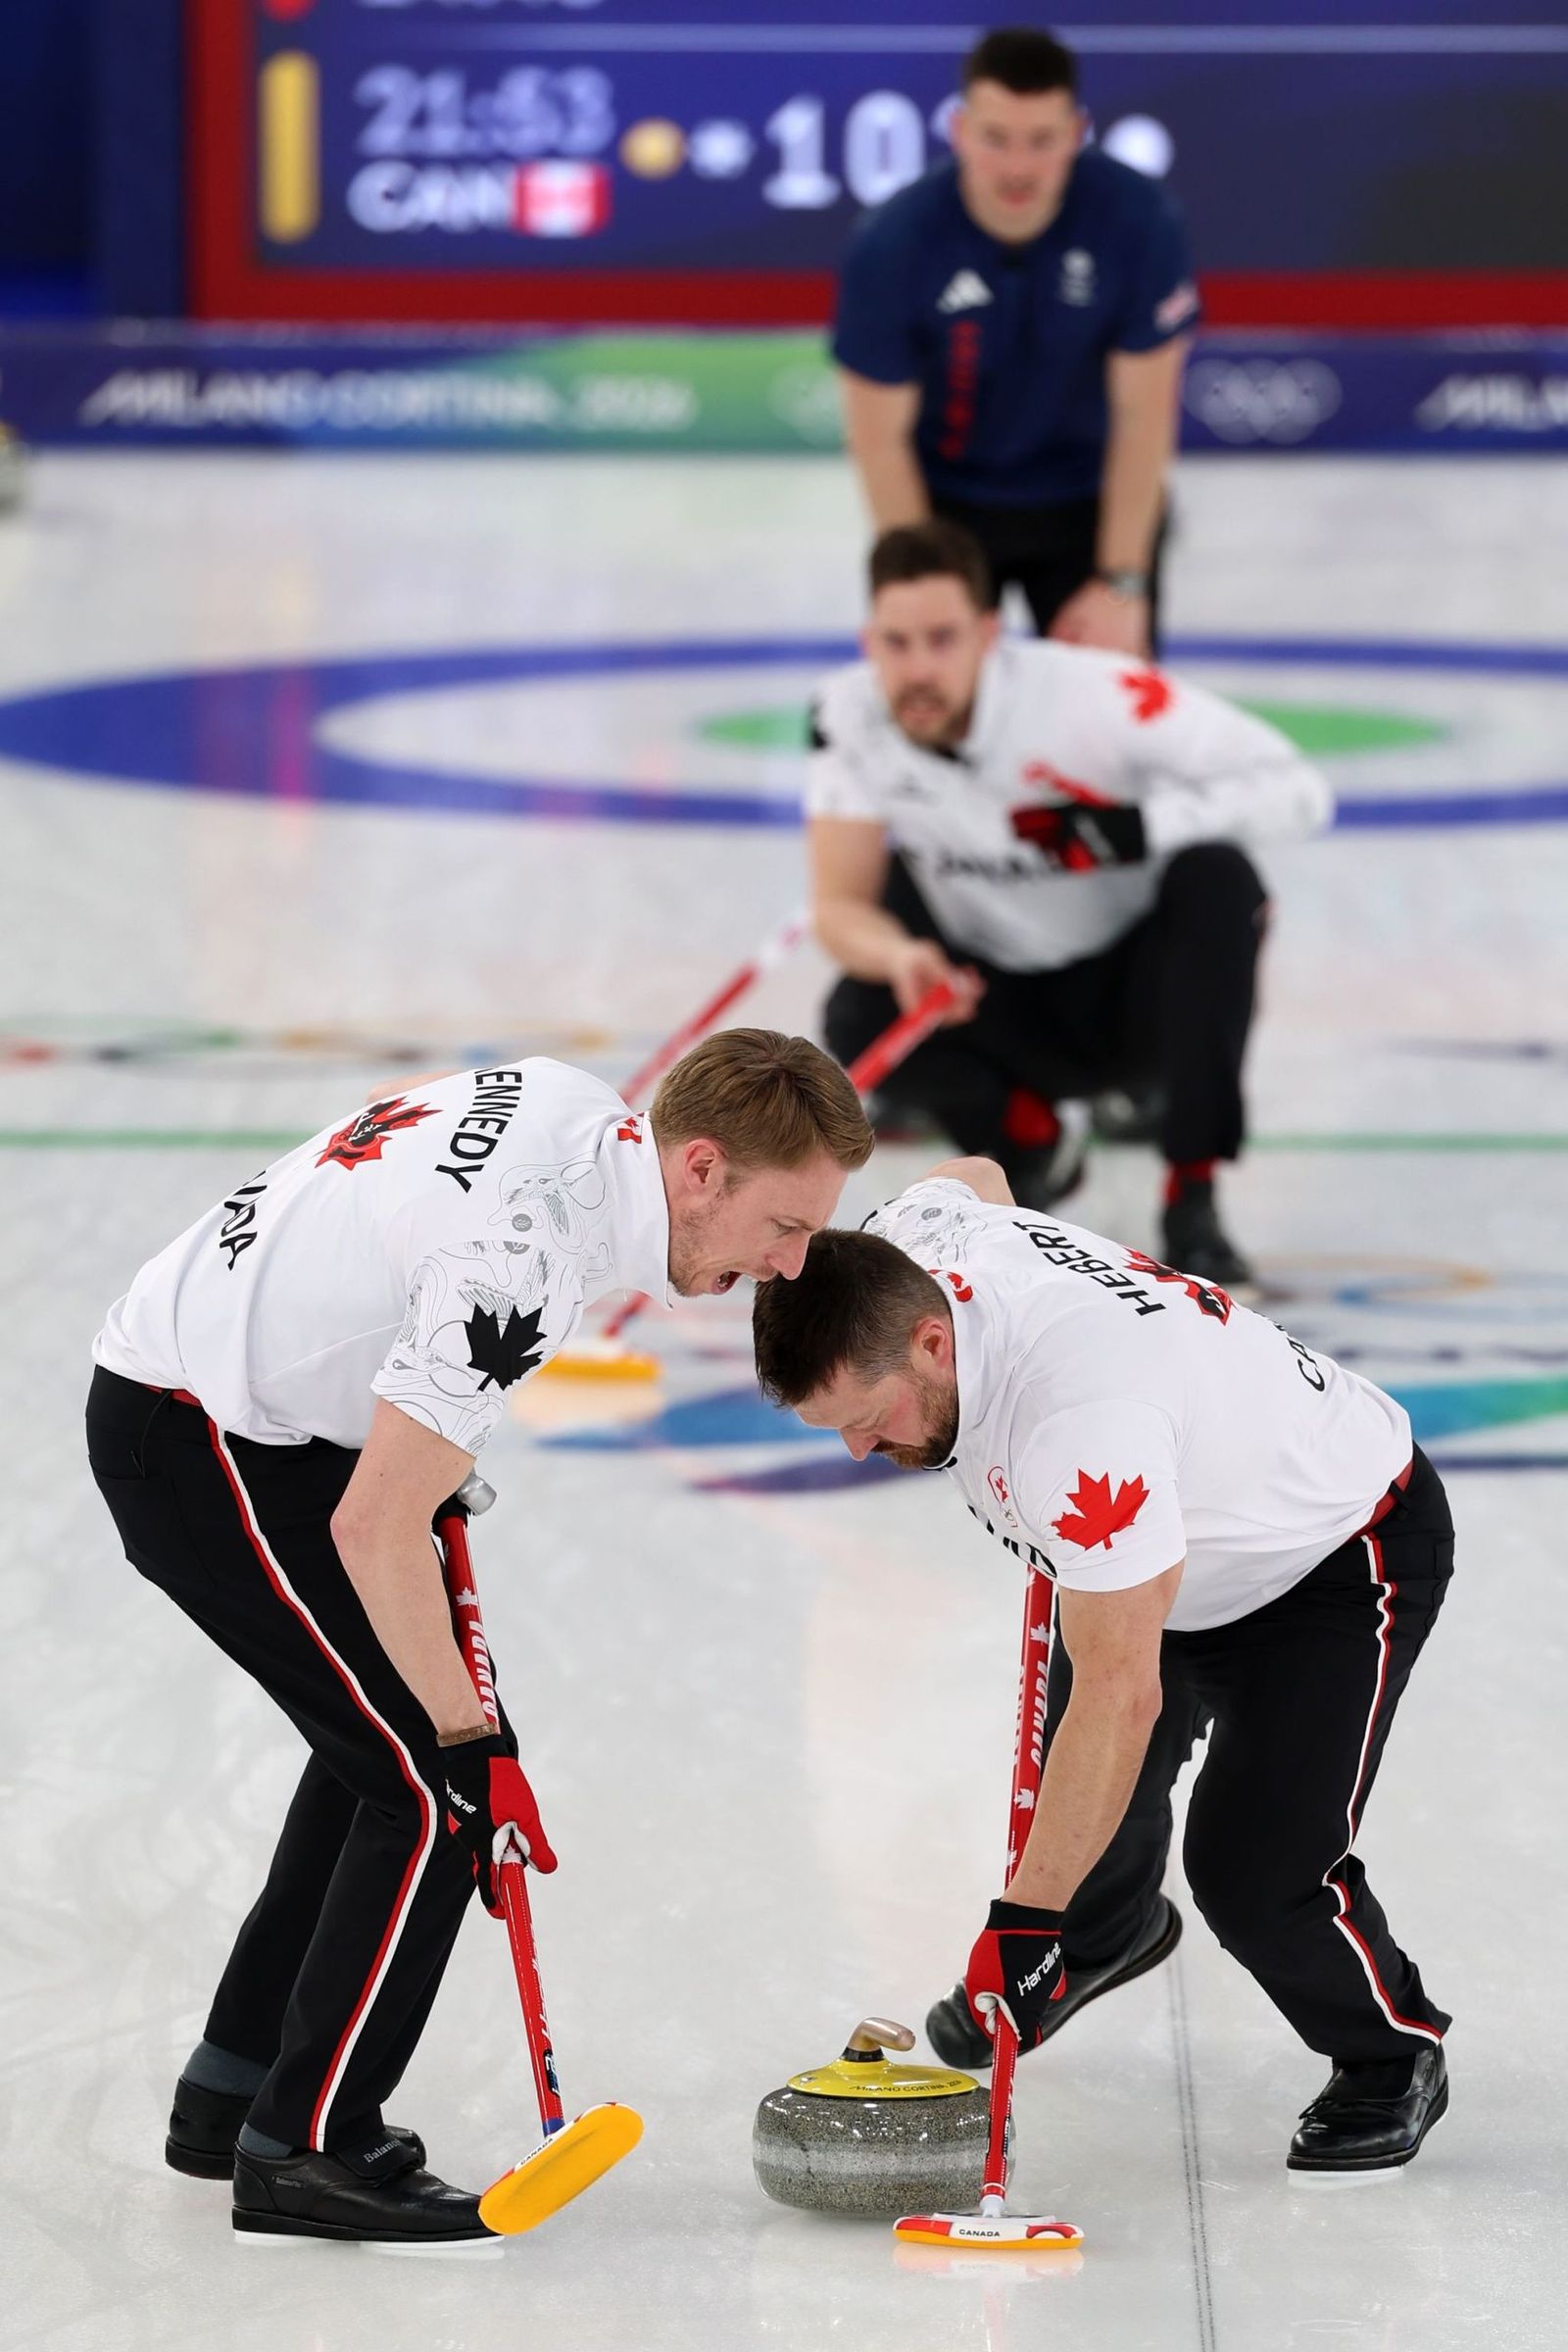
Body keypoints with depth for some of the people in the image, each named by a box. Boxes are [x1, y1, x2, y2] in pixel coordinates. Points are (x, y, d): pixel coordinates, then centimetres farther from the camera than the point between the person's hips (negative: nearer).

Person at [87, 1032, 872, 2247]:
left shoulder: (575, 1109, -1)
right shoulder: (527, 1254, -29)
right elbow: (373, 1529, -27)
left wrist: (435, 1458, 19)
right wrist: (474, 1746, -19)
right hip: (199, 1447, -10)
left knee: (388, 1744, 19)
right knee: (434, 1780, -9)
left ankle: (235, 2091, 26)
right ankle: (306, 2150, -3)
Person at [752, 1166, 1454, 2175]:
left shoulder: (1080, 1422, -44)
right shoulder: (901, 1244, -19)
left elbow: (1121, 1692, -40)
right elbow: (975, 1173, 9)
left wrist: (1025, 1921, -37)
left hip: (1344, 1553, -8)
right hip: (1193, 1533, 9)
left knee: (1255, 1871, -17)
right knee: (1092, 1786, 17)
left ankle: (1395, 2060, 12)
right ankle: (1111, 1933, 51)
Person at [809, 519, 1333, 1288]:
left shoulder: (1089, 694, -27)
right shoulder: (850, 714, -17)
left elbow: (1298, 790, -26)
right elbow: (840, 904, -15)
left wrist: (1135, 828, -41)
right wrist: (900, 956, -39)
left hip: (1136, 987, -3)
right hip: (1005, 1001, 3)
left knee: (1216, 878, -33)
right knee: (860, 1019, -27)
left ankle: (1191, 1198, -27)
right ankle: (1028, 1139, 6)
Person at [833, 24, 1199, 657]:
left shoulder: (1139, 218, -23)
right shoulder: (892, 242, -25)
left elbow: (1144, 412, -15)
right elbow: (879, 437, -15)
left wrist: (1121, 585, -14)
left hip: (1088, 504, 1)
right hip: (945, 504, -1)